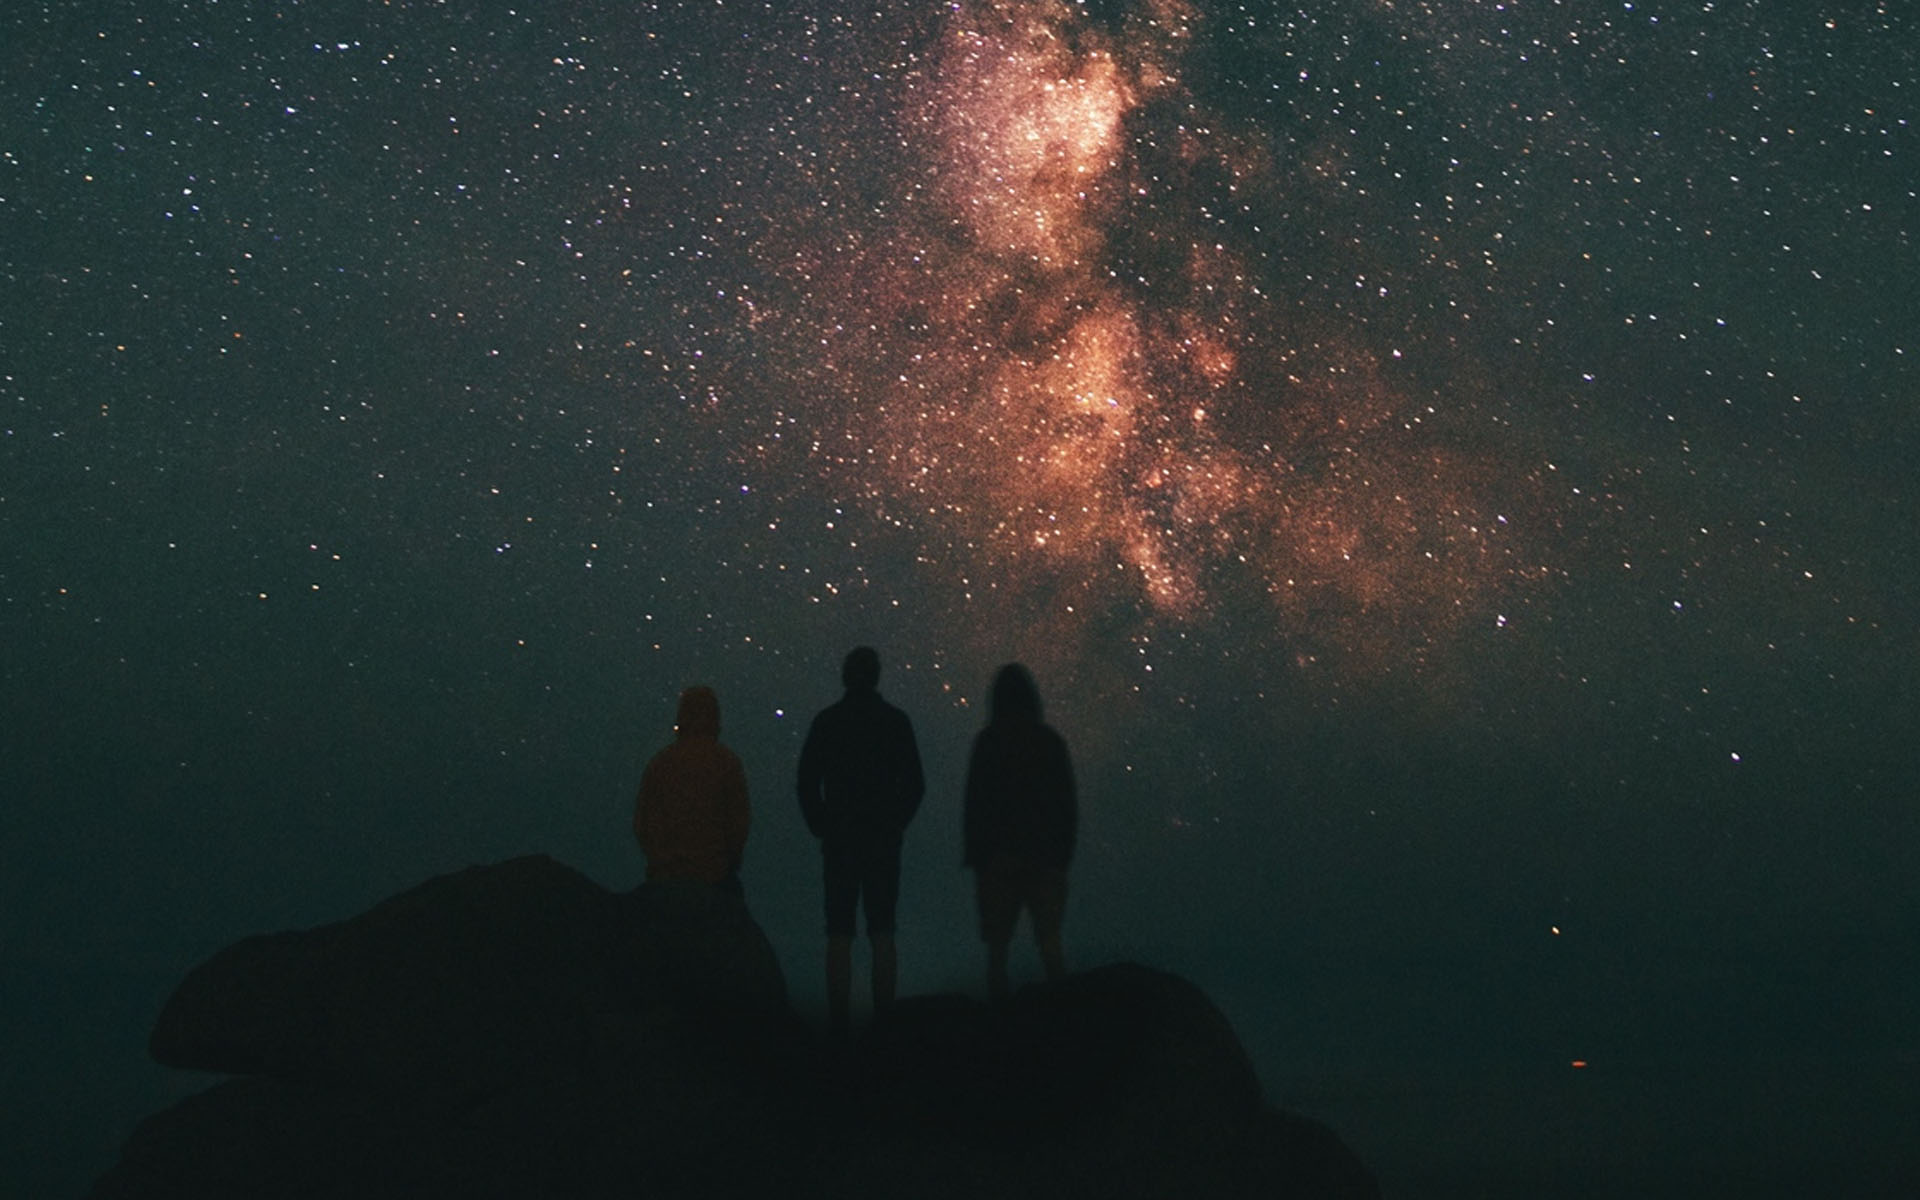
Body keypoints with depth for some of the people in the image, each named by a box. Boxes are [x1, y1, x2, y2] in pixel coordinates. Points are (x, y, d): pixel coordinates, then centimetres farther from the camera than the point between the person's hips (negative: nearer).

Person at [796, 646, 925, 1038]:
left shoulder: (827, 720, -1)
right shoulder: (896, 721, 0)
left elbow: (807, 781, -3)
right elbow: (914, 783, -1)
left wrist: (819, 826, 7)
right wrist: (896, 822, 10)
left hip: (839, 838, -1)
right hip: (884, 839, 1)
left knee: (839, 935, 2)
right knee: (882, 933, 7)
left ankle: (838, 1022, 0)